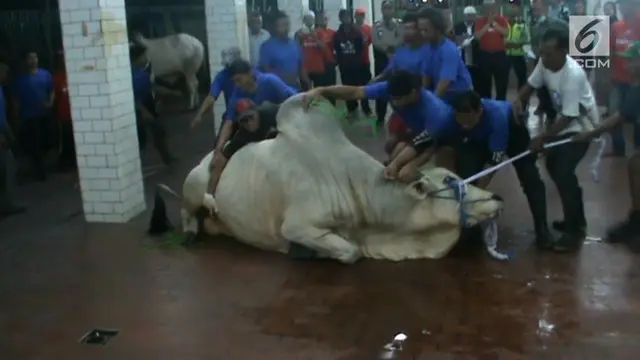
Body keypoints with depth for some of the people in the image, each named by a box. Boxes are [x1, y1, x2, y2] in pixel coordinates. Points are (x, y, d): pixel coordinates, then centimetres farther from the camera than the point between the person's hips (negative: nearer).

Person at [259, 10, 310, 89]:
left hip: (296, 87, 6)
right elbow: (265, 69, -11)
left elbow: (301, 67, 15)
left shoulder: (295, 44, 10)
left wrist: (306, 85, 9)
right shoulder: (267, 46, -7)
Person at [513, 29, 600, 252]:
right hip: (564, 121, 9)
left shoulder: (573, 74, -34)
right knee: (554, 166, 13)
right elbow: (531, 85, 3)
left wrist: (543, 138, -25)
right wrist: (519, 100, -18)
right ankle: (576, 220, 28)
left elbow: (568, 117, -29)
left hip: (581, 125, -9)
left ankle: (574, 231, -4)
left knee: (563, 172, -16)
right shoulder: (544, 63, -12)